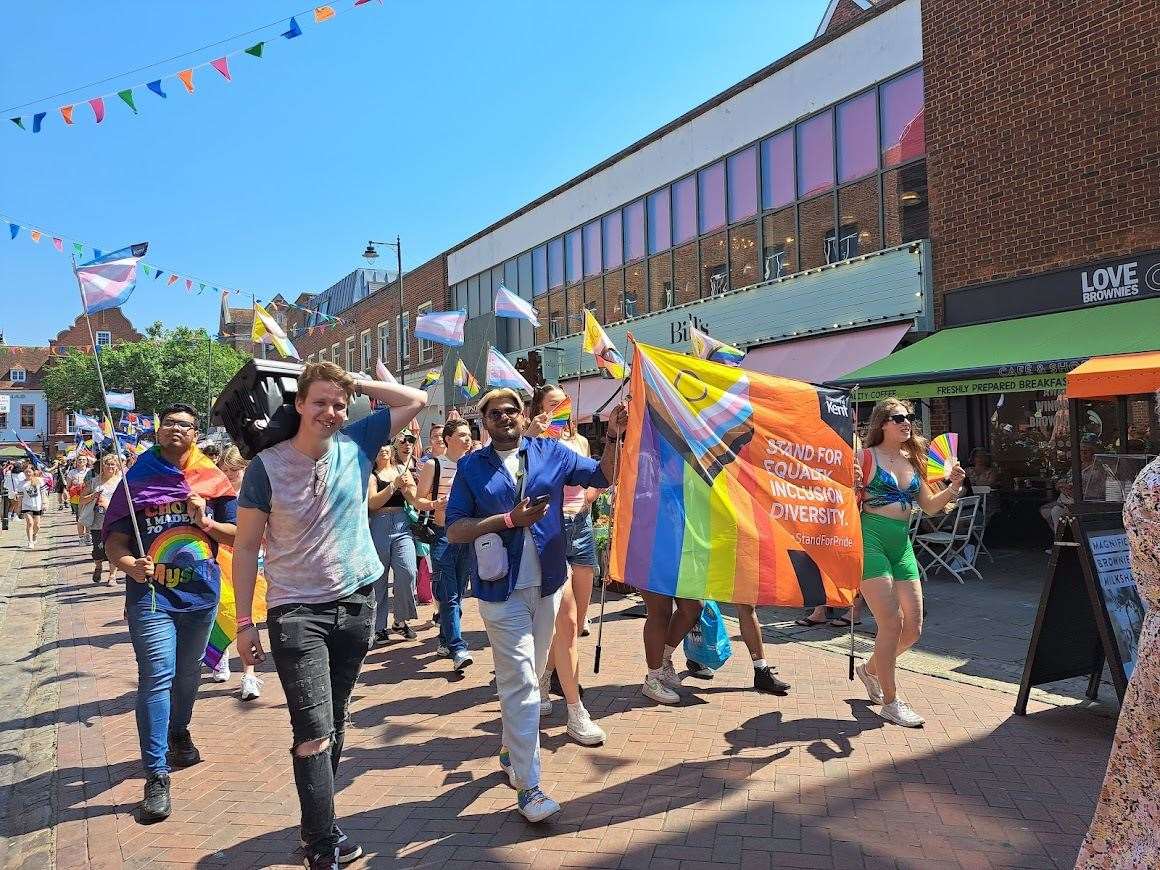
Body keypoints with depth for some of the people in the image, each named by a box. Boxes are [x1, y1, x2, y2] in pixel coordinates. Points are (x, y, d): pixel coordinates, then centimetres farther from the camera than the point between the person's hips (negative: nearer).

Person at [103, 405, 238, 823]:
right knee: (157, 676, -11)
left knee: (188, 672, 19)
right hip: (151, 593, -3)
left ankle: (179, 733, 44)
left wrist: (205, 522, -14)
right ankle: (156, 776, -6)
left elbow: (239, 534, 3)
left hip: (201, 592, 3)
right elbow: (115, 540, -5)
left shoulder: (213, 481, 4)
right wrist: (130, 564, -25)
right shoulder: (137, 480, -1)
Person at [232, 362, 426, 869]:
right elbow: (246, 547, -4)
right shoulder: (267, 466, -9)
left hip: (357, 601, 4)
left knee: (335, 724, 16)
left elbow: (416, 400, 5)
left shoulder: (356, 445, -1)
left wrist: (356, 384, -1)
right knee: (314, 733, -7)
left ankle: (317, 825, 33)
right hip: (296, 612, -3)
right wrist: (244, 622, -6)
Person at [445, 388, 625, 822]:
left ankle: (511, 749, 40)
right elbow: (454, 530, -5)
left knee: (530, 677, 18)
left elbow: (602, 476, 7)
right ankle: (527, 785, 2)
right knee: (520, 682, -6)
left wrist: (613, 437, -8)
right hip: (501, 590, -3)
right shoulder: (472, 467, 0)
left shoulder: (551, 453, 4)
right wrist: (510, 519, -16)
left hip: (547, 583, 3)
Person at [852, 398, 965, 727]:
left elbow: (929, 506, 19)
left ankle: (871, 669, 33)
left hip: (902, 543, 7)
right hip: (871, 539, -7)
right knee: (891, 623, -8)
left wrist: (953, 487, 4)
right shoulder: (866, 457, -5)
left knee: (913, 627, 7)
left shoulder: (913, 461, 14)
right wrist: (852, 488, -26)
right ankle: (890, 702, 7)